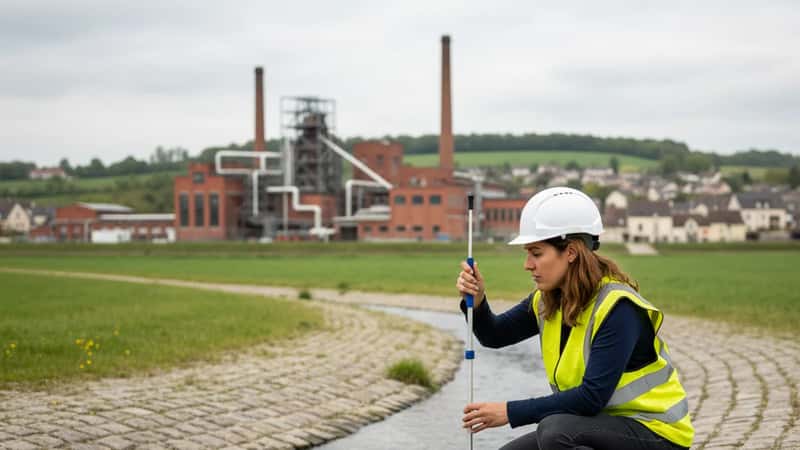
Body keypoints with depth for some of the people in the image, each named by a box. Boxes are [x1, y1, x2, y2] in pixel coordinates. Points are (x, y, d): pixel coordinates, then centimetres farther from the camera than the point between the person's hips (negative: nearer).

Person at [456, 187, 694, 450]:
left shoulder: (617, 307, -24)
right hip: (600, 425, 8)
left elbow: (593, 397, -28)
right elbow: (495, 335, 10)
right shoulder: (548, 300, 1)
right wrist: (476, 301, -12)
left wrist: (511, 412, -27)